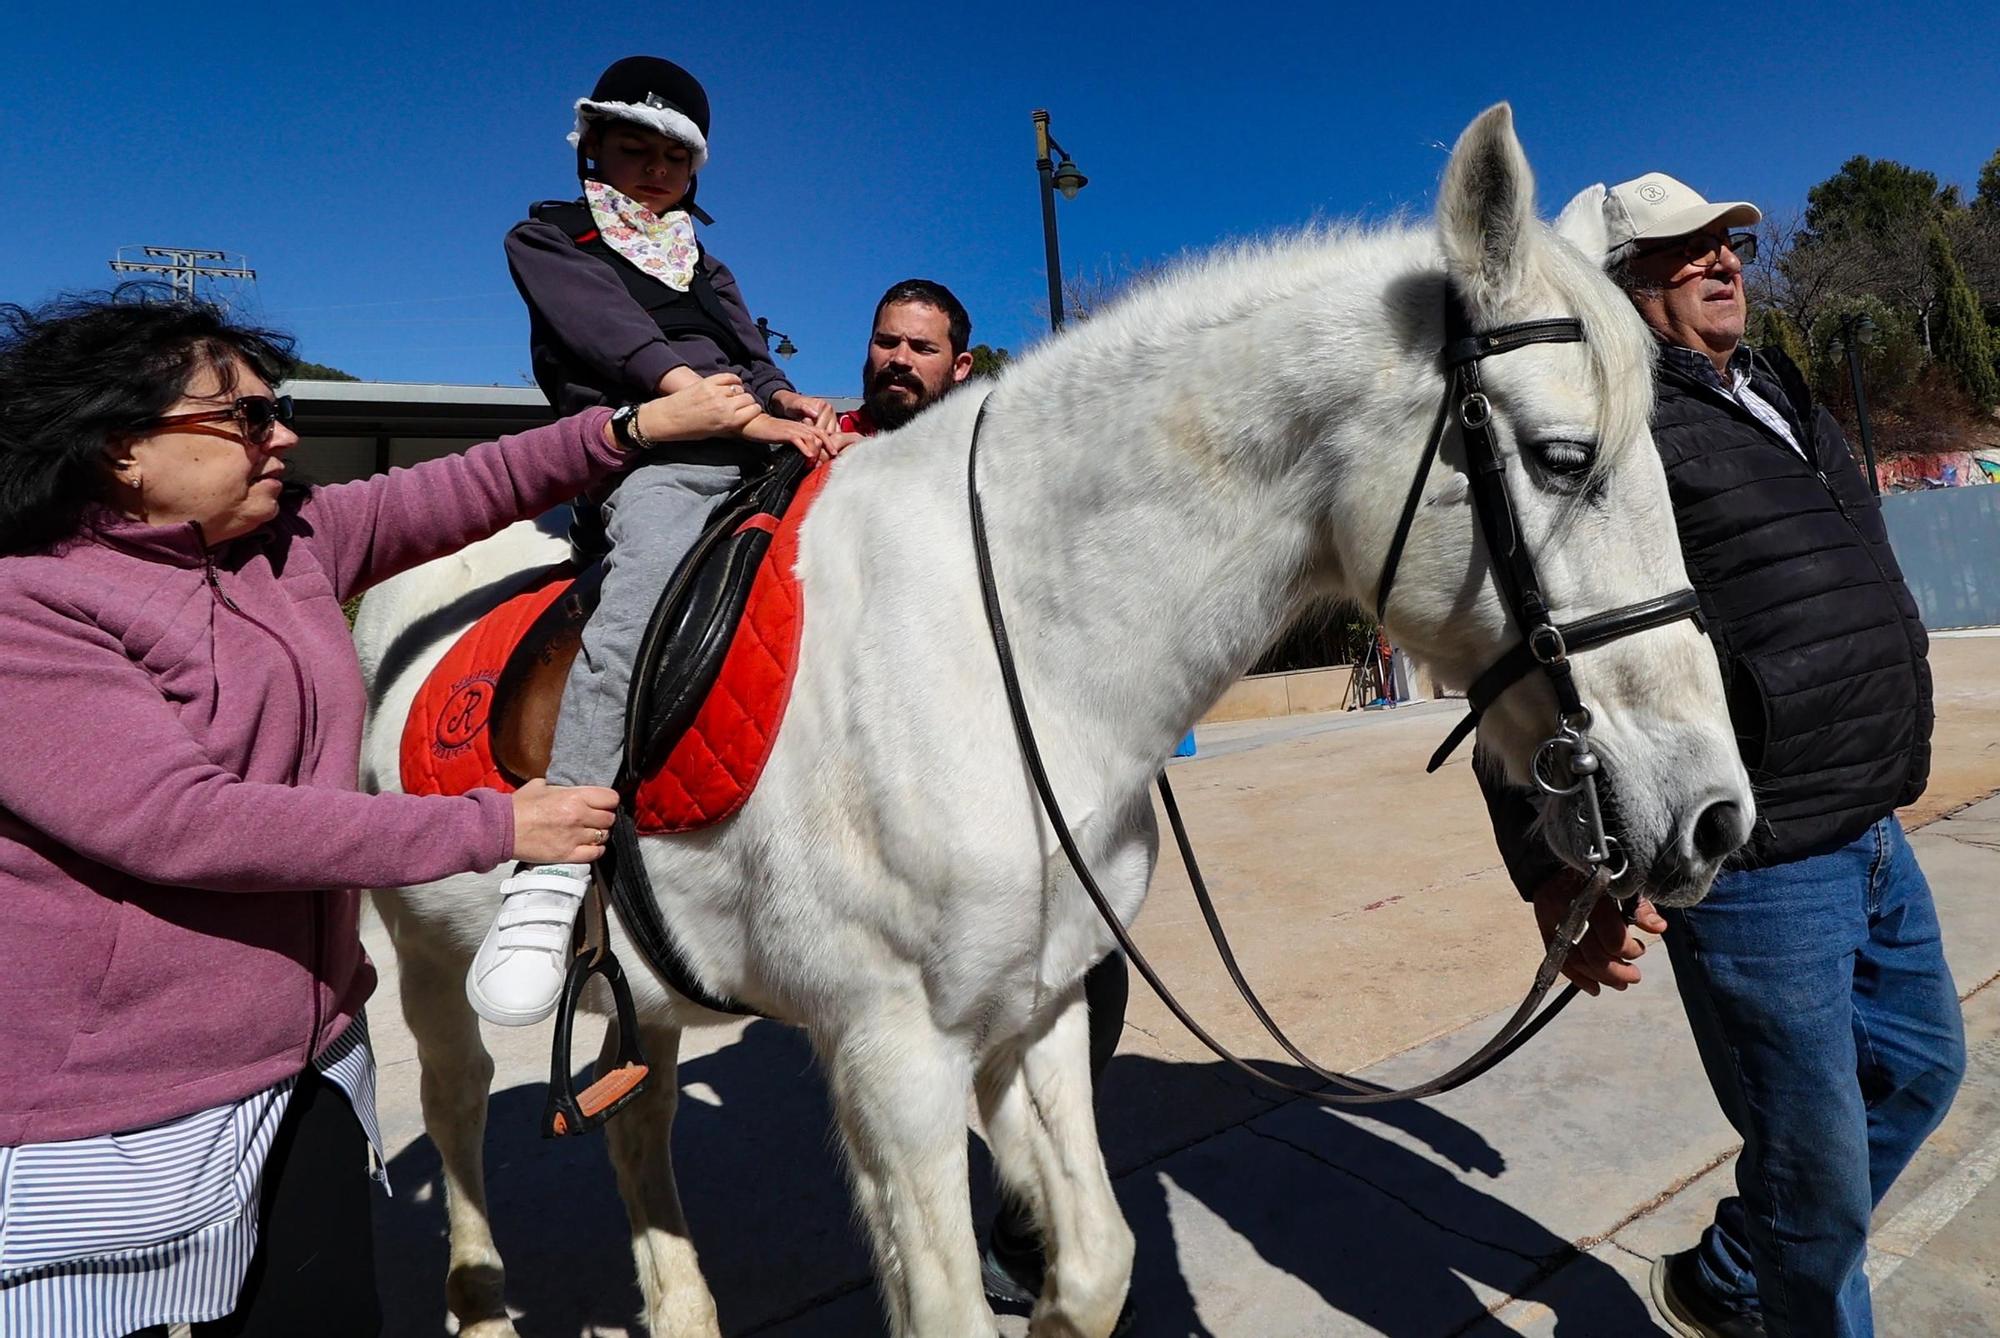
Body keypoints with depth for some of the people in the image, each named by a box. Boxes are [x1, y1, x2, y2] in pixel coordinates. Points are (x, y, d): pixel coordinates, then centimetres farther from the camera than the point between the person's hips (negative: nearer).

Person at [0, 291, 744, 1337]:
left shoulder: (293, 544, 2)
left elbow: (456, 494, 2)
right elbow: (184, 821, -26)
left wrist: (632, 426, -10)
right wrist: (489, 827, -26)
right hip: (106, 1122, -6)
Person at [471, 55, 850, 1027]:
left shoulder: (706, 271, 32)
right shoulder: (548, 242, 17)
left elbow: (758, 372, 18)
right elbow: (626, 350, -3)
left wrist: (798, 406, -7)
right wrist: (751, 417, -16)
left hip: (753, 460, 7)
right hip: (643, 457, -6)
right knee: (656, 556, -38)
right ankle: (551, 874, -47)